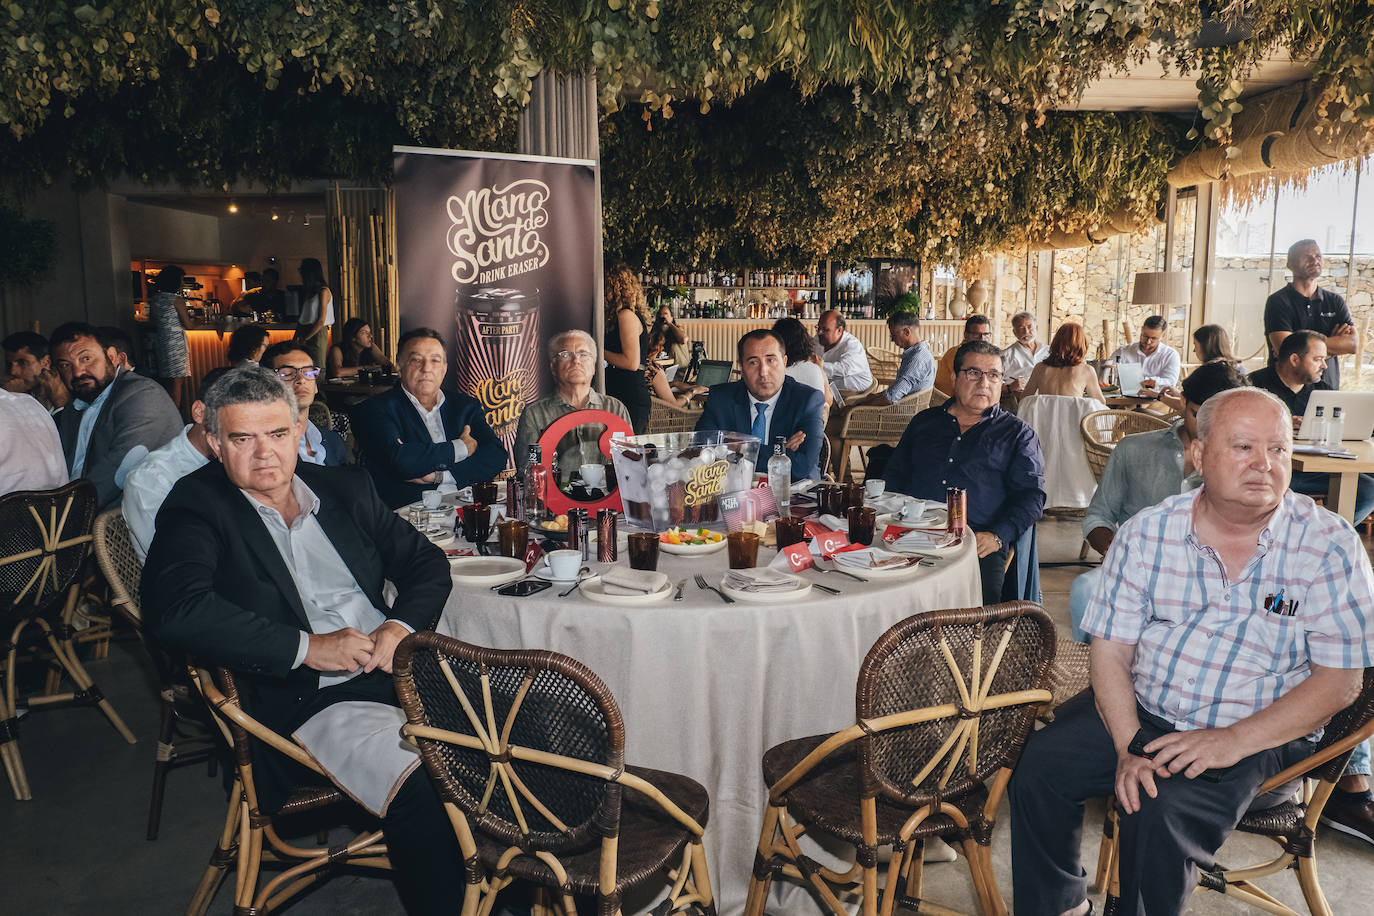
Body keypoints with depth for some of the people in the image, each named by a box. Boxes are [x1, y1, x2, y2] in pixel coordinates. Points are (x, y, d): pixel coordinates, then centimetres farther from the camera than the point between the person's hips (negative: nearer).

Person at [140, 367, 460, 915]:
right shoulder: (197, 507, 2)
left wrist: (403, 626, -4)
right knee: (426, 795, -31)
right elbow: (172, 611, -17)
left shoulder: (344, 489, 16)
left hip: (397, 671, 6)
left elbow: (427, 563, 18)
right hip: (306, 704, -5)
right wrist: (308, 646, -18)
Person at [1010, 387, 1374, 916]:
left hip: (1262, 734, -3)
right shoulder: (1147, 533, -2)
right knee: (1039, 766, -15)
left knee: (1160, 814, -28)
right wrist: (1130, 746, -17)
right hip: (1141, 712, 3)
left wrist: (1234, 741, -20)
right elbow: (1111, 651, -2)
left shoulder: (1329, 546, -8)